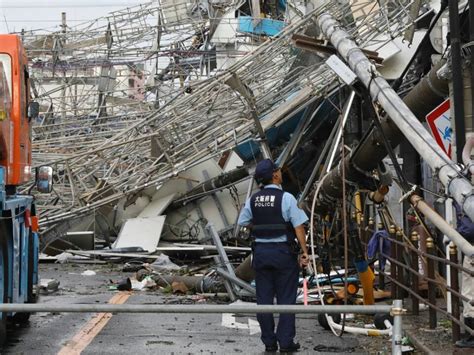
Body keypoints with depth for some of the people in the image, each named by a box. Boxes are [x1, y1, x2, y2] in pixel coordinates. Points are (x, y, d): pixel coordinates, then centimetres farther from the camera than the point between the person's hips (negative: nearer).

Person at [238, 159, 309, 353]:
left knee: (264, 298, 8)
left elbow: (244, 223, 11)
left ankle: (269, 342, 10)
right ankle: (285, 342, 2)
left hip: (261, 251, 4)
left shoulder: (253, 199, 3)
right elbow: (298, 226, -13)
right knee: (286, 298, 3)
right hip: (283, 251, -4)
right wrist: (304, 251, -8)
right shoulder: (286, 198, -11)